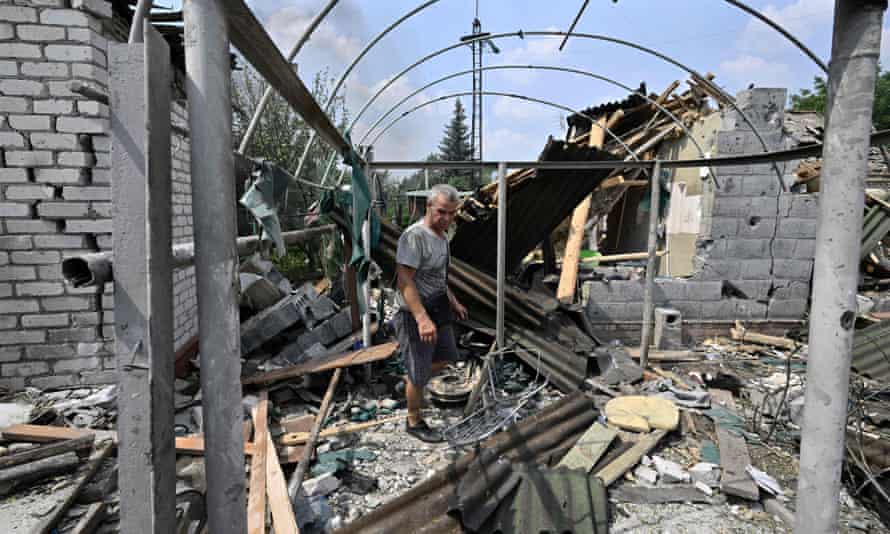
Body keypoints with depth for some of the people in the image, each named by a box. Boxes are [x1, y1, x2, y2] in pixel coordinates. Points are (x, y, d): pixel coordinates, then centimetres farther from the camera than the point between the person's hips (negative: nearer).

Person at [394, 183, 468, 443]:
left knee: (447, 356, 23)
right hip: (417, 315, -9)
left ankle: (412, 382, 44)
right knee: (419, 374, 5)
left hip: (438, 310, 9)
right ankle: (414, 422, 27)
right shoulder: (414, 236, -23)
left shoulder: (441, 235, 7)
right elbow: (405, 280, -28)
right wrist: (422, 319, -35)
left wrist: (453, 302, 24)